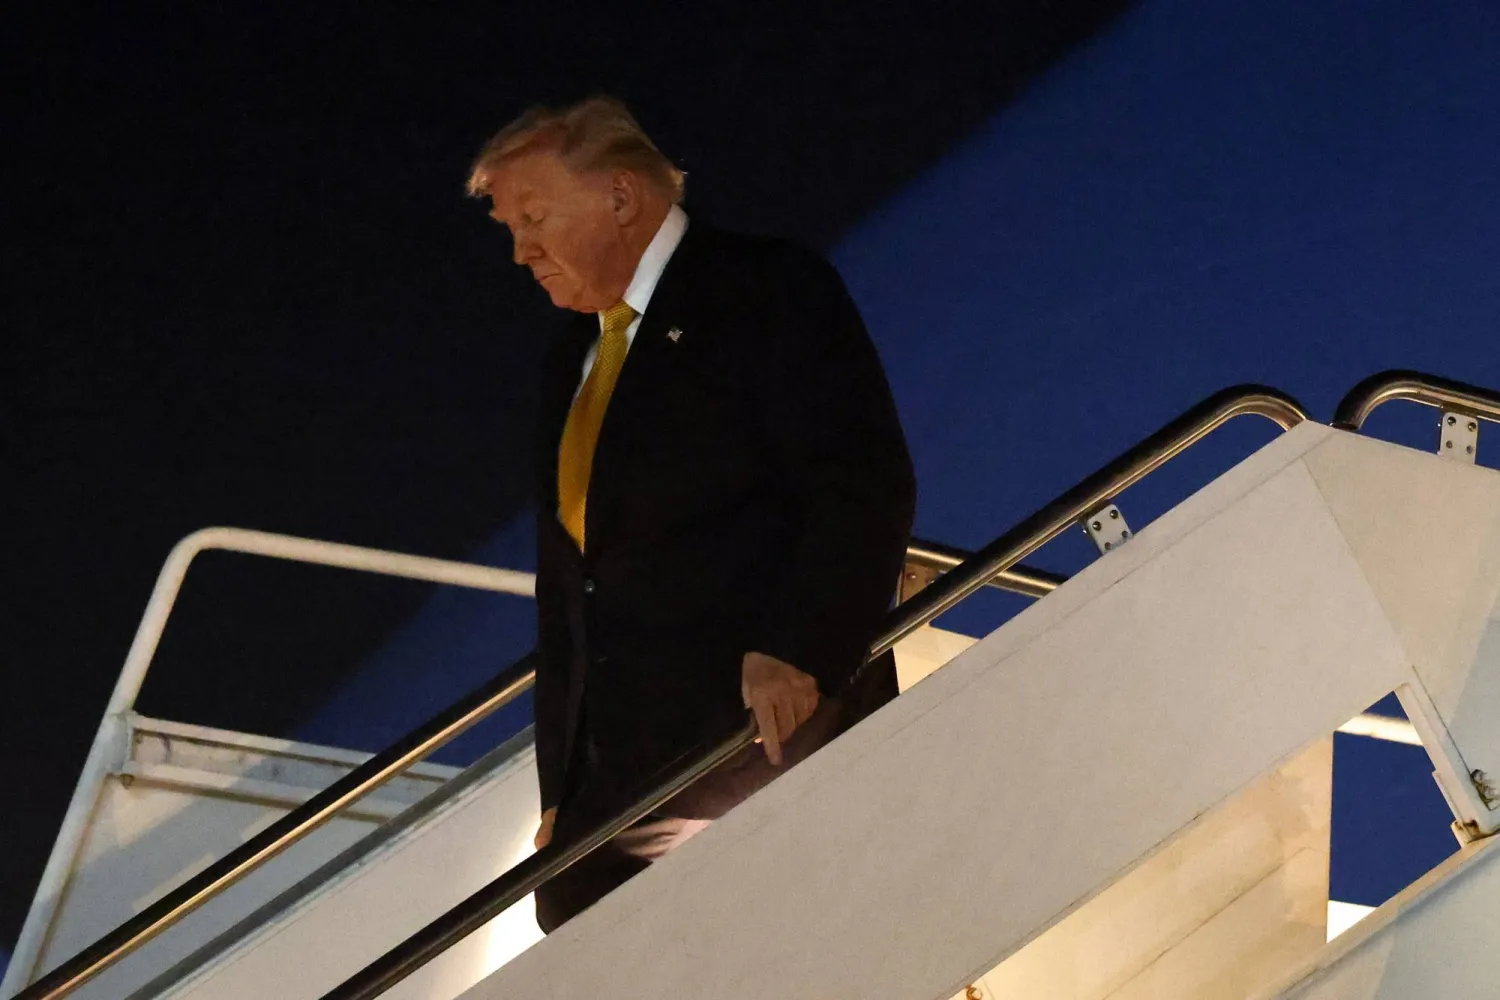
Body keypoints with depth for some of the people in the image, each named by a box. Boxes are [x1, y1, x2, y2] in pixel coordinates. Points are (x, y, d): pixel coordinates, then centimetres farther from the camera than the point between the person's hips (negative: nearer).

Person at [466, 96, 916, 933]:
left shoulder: (770, 289, -1)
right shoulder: (572, 366, 21)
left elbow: (868, 485, -11)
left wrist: (798, 650, -23)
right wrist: (561, 793, 15)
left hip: (767, 740, -7)